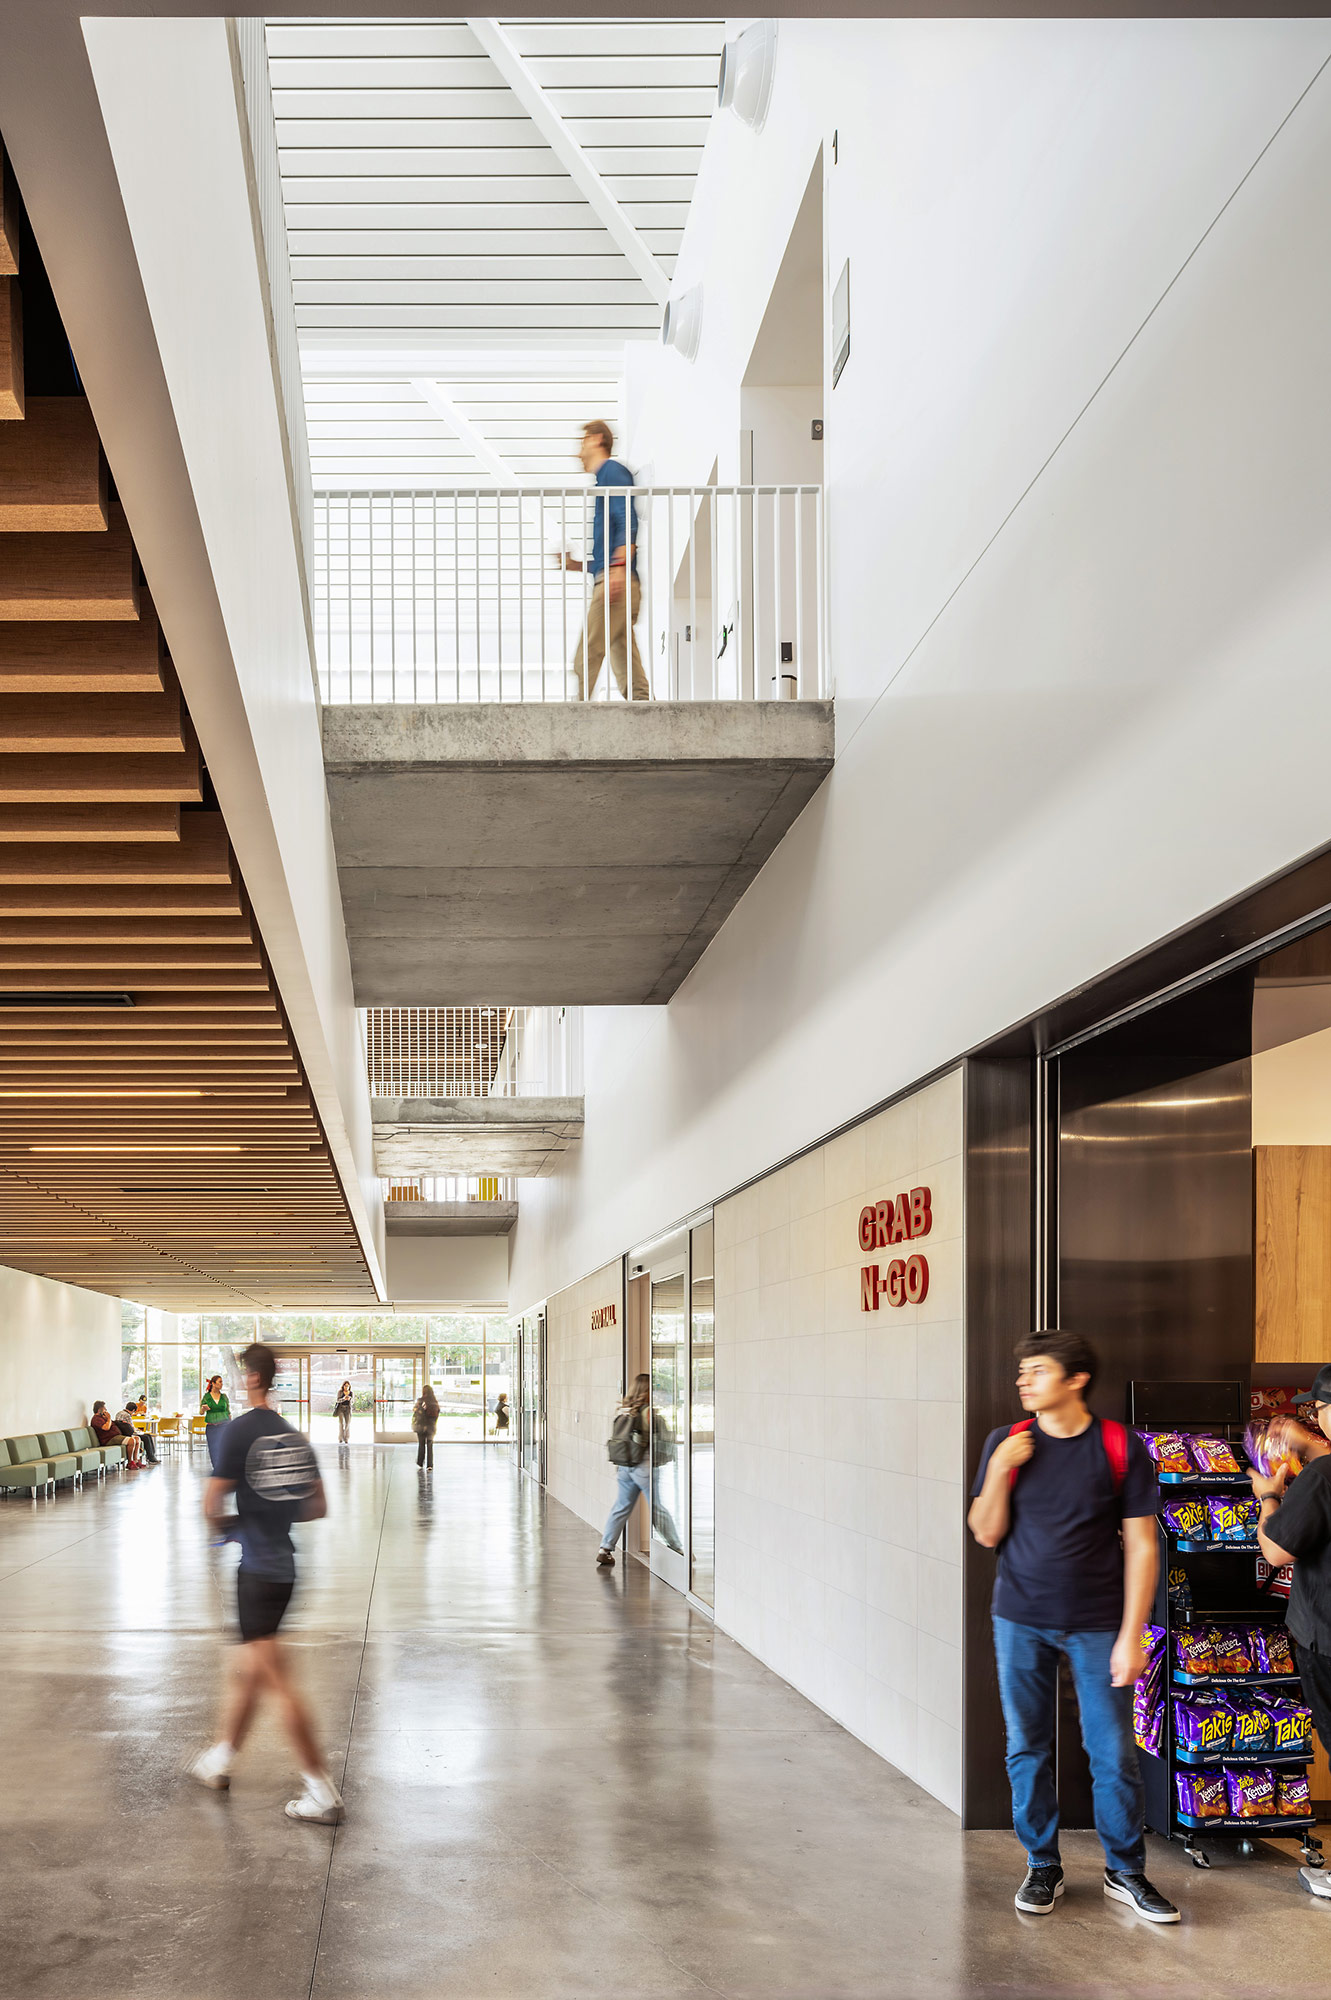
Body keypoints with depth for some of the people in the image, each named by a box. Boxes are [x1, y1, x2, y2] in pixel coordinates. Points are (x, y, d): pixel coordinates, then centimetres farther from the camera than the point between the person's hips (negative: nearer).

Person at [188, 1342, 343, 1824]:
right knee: (248, 1671, 21)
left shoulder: (240, 1430, -13)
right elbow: (318, 1508, 12)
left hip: (258, 1568, -8)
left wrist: (228, 1519, 7)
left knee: (278, 1681, -6)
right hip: (284, 1565, 8)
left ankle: (323, 1793, -5)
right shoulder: (294, 1435, 8)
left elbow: (211, 1506, -14)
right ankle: (219, 1759, 36)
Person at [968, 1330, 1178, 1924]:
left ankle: (1125, 1872, 20)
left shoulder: (1121, 1448, -6)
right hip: (1021, 1623, 2)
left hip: (1097, 1626, -2)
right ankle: (1042, 1867, 24)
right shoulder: (1007, 1442, 0)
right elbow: (986, 1534, 1)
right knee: (1027, 1750, 8)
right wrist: (999, 1470, -14)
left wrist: (1131, 1636, -8)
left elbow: (1140, 1547, -5)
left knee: (1113, 1753, 3)